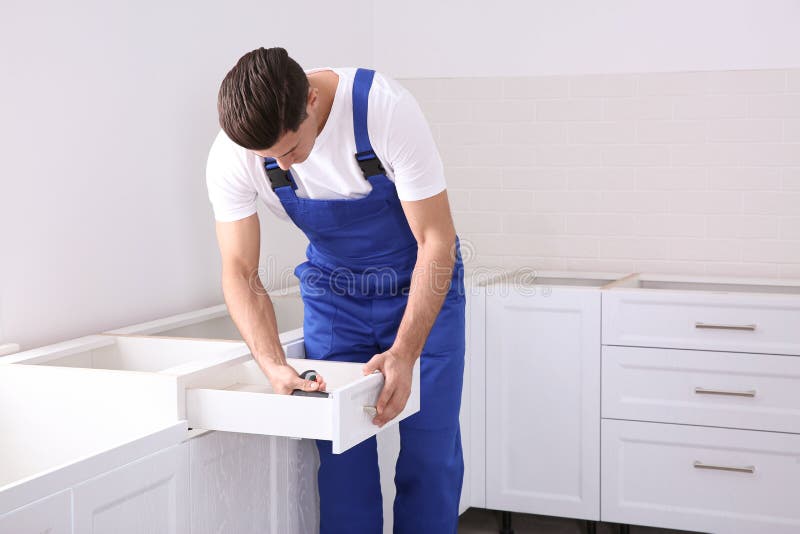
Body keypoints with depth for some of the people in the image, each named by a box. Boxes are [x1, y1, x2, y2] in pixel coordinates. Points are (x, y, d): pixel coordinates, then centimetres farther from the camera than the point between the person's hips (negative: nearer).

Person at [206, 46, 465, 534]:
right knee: (341, 456, -1)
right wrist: (275, 366, -32)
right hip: (333, 294, 2)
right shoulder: (231, 158, -22)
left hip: (421, 286, -2)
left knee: (430, 453, -3)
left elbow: (436, 241, -25)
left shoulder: (387, 108, -31)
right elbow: (240, 272, -16)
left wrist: (404, 353, -34)